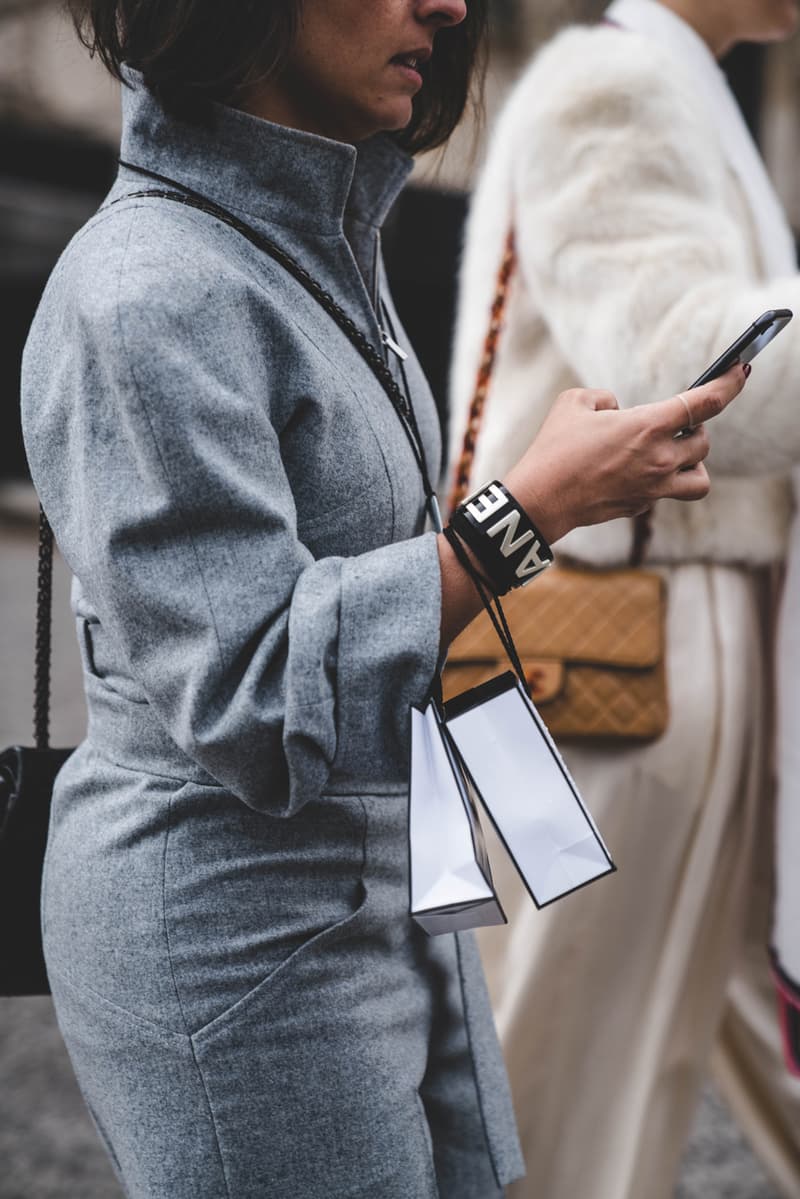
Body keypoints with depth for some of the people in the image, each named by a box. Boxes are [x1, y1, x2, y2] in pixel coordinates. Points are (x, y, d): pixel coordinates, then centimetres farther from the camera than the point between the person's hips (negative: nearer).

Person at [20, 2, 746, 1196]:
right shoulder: (149, 294, -21)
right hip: (230, 928, -9)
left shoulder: (325, 238, 8)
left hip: (394, 894, 9)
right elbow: (255, 697, -24)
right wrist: (538, 502, -24)